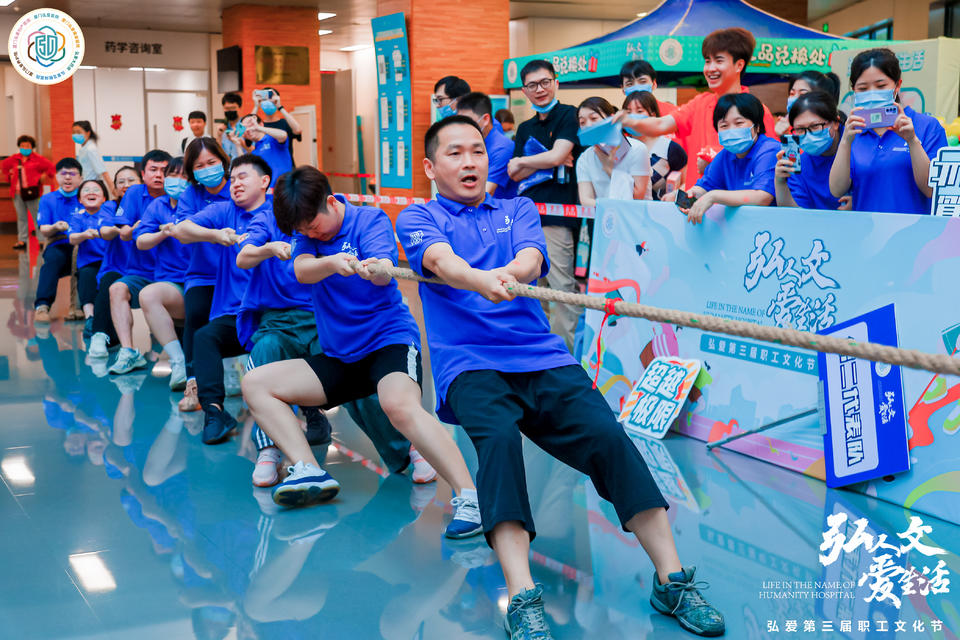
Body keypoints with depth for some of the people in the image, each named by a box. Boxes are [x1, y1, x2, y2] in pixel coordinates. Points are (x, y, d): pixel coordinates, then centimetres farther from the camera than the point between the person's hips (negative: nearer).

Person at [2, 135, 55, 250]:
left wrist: (42, 177, -9)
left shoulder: (37, 159, -3)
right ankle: (22, 241, 12)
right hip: (17, 193, 4)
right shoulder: (14, 159, 9)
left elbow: (51, 168, -3)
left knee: (37, 217, 0)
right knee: (21, 217, 8)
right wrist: (9, 176, 13)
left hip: (32, 192, -4)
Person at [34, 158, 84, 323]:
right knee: (53, 258, -35)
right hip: (58, 246, 0)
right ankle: (42, 306, -45)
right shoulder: (48, 200, 17)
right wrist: (55, 227, -17)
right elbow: (44, 231, 7)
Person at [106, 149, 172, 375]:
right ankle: (128, 352, -34)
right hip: (140, 273, 2)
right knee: (117, 289, -27)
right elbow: (124, 234, 4)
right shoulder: (135, 194, 9)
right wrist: (139, 226, -17)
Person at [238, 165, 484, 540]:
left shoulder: (370, 220, -5)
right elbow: (302, 271, -14)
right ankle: (310, 471, -19)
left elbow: (384, 267, -25)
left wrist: (374, 268, -51)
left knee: (400, 405, -37)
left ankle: (468, 495, -42)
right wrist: (332, 263, -38)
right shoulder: (306, 231, 8)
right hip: (338, 356, 7)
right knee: (255, 384, -4)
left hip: (389, 338, -7)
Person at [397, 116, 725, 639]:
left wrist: (506, 274, -27)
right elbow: (441, 261, -10)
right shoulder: (418, 218, 14)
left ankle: (672, 579, -19)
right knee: (499, 439, -34)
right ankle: (522, 598, -39)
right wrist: (481, 280, -35)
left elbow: (531, 260, -1)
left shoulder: (519, 210, 22)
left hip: (543, 357, 3)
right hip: (470, 365, -3)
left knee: (607, 435, -21)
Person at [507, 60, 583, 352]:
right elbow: (516, 175, 12)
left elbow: (557, 156, -10)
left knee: (561, 285, -8)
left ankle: (566, 348, -3)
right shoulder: (525, 128, 21)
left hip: (557, 214, -7)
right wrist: (548, 162, -4)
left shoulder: (569, 115, 2)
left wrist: (521, 162, 6)